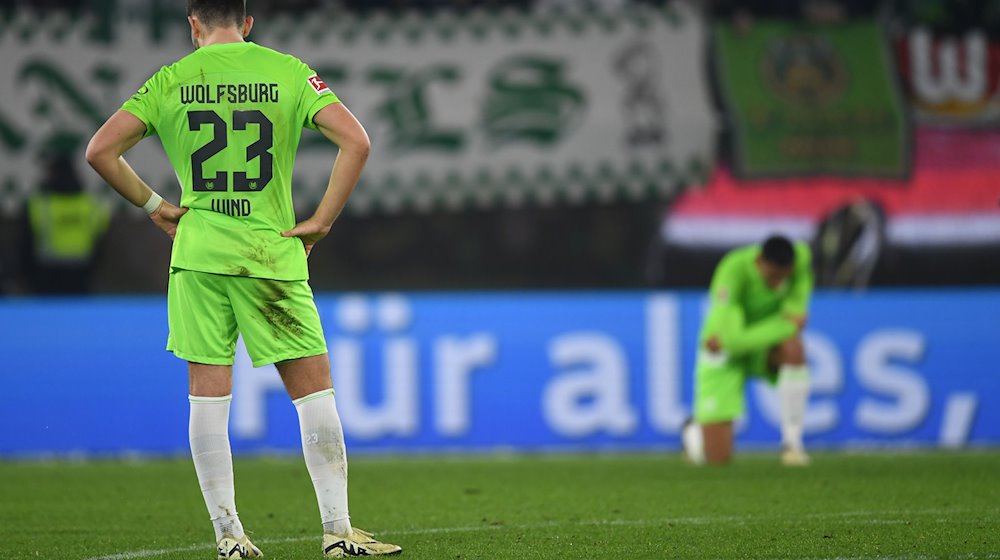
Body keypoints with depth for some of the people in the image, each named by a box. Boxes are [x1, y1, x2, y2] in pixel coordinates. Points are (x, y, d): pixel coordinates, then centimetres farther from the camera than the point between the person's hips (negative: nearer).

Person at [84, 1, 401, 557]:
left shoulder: (169, 82, 4)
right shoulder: (287, 72, 1)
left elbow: (101, 150, 0)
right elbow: (356, 141, -8)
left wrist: (155, 206, 8)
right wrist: (322, 221, -3)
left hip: (197, 255, 1)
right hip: (272, 254, -1)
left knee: (208, 396, 5)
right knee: (315, 390, 3)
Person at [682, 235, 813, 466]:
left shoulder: (801, 255, -19)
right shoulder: (732, 272, -34)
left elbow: (796, 310, -11)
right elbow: (732, 340, -37)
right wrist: (786, 325, -29)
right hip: (724, 353, -4)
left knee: (793, 348, -36)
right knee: (717, 458, -9)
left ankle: (792, 443, -19)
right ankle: (693, 431, 31)